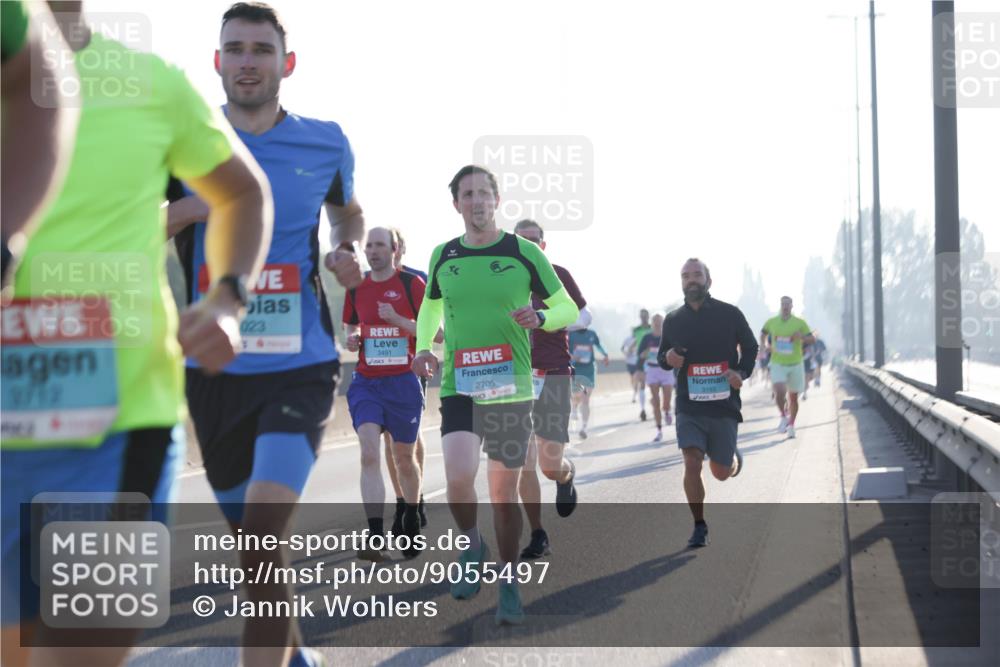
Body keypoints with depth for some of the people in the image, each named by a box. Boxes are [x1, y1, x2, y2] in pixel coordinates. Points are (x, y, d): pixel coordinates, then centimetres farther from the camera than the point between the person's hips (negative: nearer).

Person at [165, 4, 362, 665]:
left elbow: (349, 211, 23)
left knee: (263, 533, -22)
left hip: (299, 368, -2)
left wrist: (349, 253, 2)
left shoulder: (326, 143, 3)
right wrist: (193, 206, -17)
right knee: (252, 538, 17)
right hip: (214, 369, 2)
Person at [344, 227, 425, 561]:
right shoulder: (357, 288, 8)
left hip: (403, 382, -2)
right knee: (369, 455, -15)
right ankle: (376, 537, -21)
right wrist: (351, 339, 0)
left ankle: (412, 521, 36)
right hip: (366, 382, 2)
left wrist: (398, 320, -19)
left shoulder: (411, 284, -4)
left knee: (404, 457, 11)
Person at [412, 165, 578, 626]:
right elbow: (431, 306, 25)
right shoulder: (443, 256, 7)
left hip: (511, 389, -1)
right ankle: (471, 546, 10)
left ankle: (507, 580, 23)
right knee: (458, 480, -20)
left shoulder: (524, 252, -1)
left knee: (504, 496, 4)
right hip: (458, 388, 1)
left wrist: (540, 318, -15)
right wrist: (423, 348, 7)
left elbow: (568, 308, 6)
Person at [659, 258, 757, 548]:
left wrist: (742, 373, -9)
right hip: (689, 407, 1)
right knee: (691, 464, -14)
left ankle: (733, 457, 43)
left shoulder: (729, 314, -1)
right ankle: (699, 527, 1)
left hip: (724, 404, -1)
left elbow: (750, 347, 10)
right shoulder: (673, 320, 4)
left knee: (722, 473, 6)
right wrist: (667, 358, -8)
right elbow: (662, 357, 16)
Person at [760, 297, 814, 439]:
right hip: (778, 364, 0)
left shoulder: (800, 323, -2)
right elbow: (763, 333, 22)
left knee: (793, 397, 9)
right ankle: (783, 417, 3)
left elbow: (812, 340, 0)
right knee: (779, 392, -22)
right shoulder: (772, 322, 2)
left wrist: (801, 336, -20)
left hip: (795, 364, 1)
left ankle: (791, 425, 26)